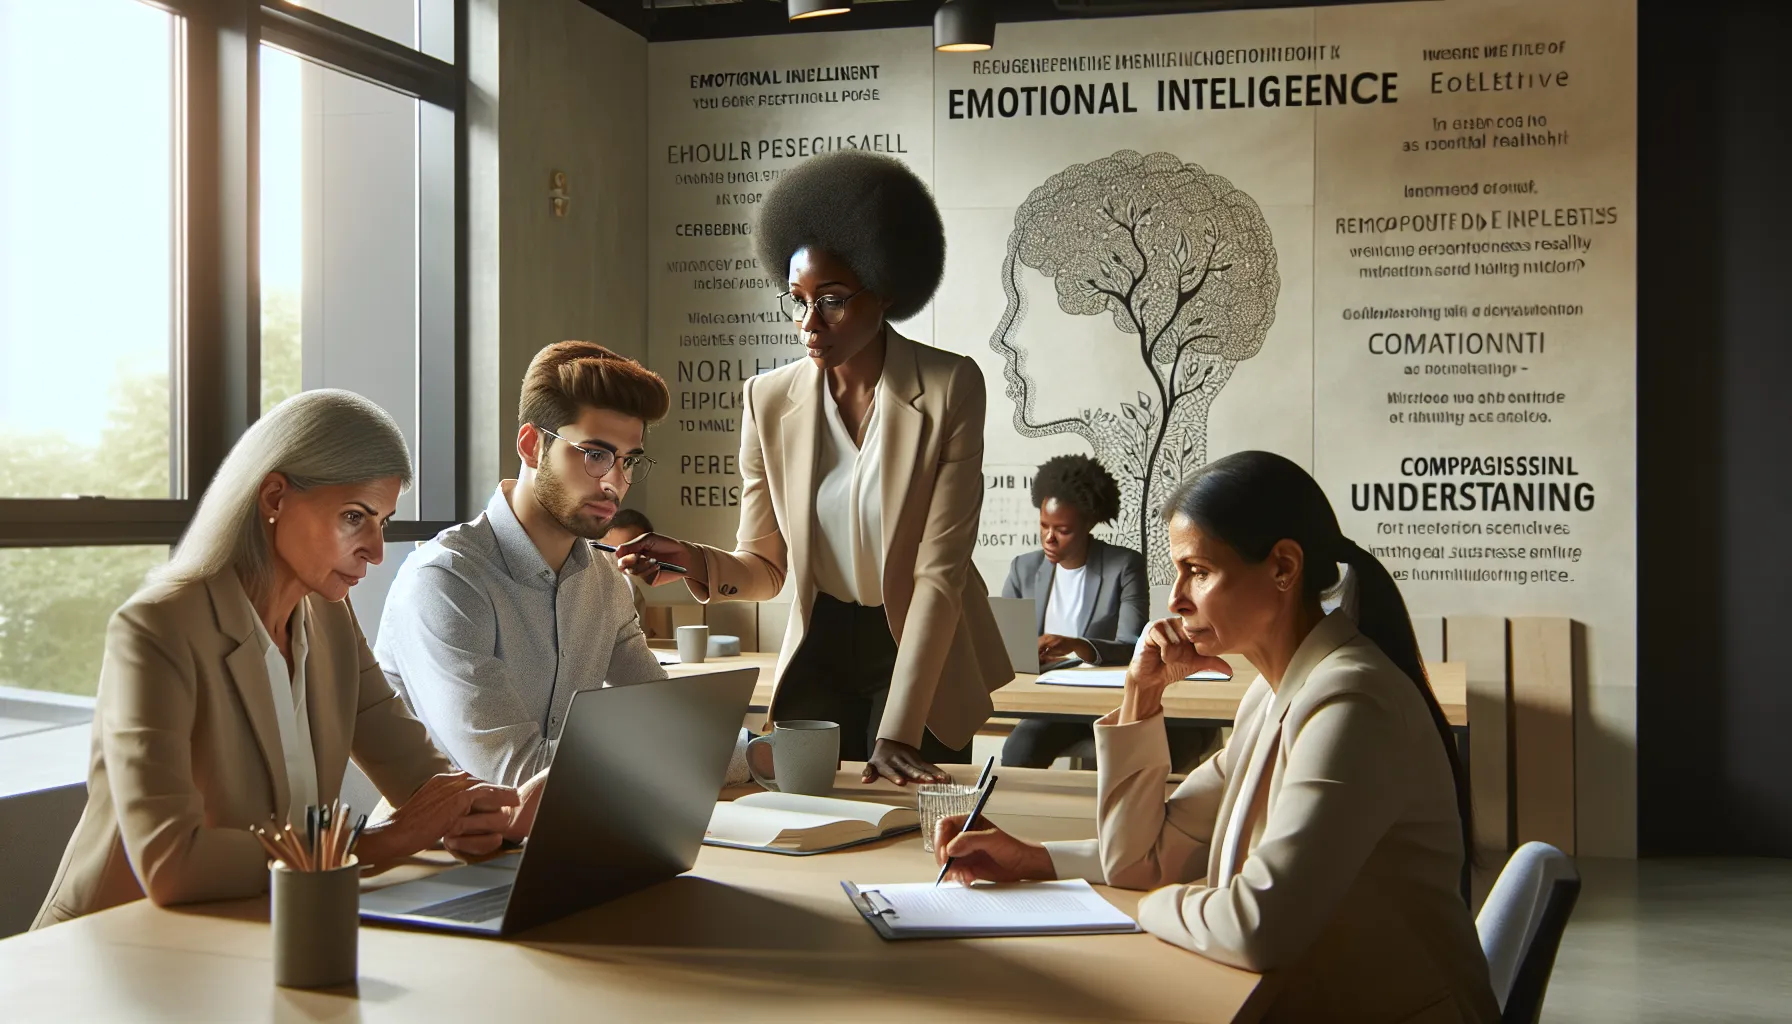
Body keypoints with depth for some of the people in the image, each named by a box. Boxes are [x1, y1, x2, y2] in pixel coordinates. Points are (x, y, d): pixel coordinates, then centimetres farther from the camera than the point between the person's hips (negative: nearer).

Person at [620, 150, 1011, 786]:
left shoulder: (950, 389, -15)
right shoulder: (769, 400, -6)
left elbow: (940, 571, -20)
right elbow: (764, 567, 0)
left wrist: (898, 731, -26)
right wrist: (699, 565, -24)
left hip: (926, 655, -2)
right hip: (818, 655, 3)